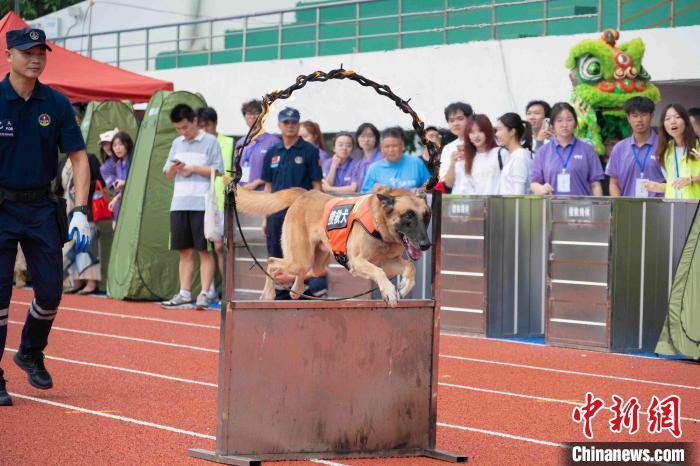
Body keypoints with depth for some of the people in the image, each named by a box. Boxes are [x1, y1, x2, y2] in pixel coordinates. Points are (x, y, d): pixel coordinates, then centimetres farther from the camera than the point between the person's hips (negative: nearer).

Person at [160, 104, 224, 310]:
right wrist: (173, 168, -3)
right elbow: (168, 175, 19)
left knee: (205, 250, -4)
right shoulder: (177, 143, 16)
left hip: (202, 205, -6)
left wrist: (194, 168, -10)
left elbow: (218, 171, -6)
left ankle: (204, 295, -3)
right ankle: (184, 295, 10)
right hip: (179, 204, 6)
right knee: (185, 251, 8)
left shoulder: (210, 142, -1)